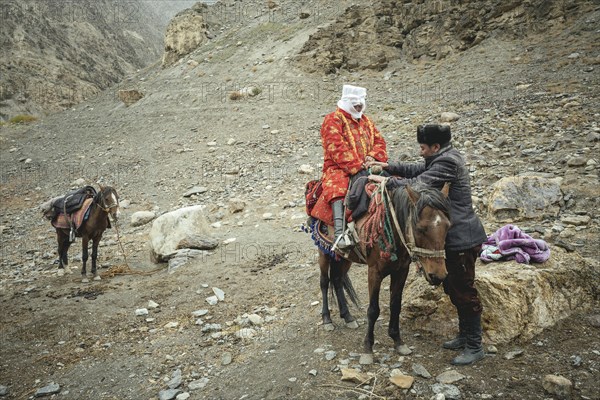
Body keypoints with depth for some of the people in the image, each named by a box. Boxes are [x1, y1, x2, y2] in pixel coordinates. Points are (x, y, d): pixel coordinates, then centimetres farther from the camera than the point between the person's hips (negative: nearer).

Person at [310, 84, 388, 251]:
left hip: (365, 167, 6)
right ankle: (339, 234, -46)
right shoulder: (333, 120, 1)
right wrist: (357, 166, -20)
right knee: (337, 188, -37)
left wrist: (372, 156, -6)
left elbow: (379, 141, 18)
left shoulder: (366, 121, 24)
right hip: (339, 169, -6)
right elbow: (337, 149, -13)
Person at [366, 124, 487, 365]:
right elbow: (417, 169, 19)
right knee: (453, 288, 20)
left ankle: (475, 346, 14)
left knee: (464, 291, 0)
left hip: (462, 239, -11)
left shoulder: (447, 162, -21)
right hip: (453, 238, 11)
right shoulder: (443, 158, 11)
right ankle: (465, 335, 35)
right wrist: (388, 166, 11)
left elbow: (417, 184, -24)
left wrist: (386, 181, -12)